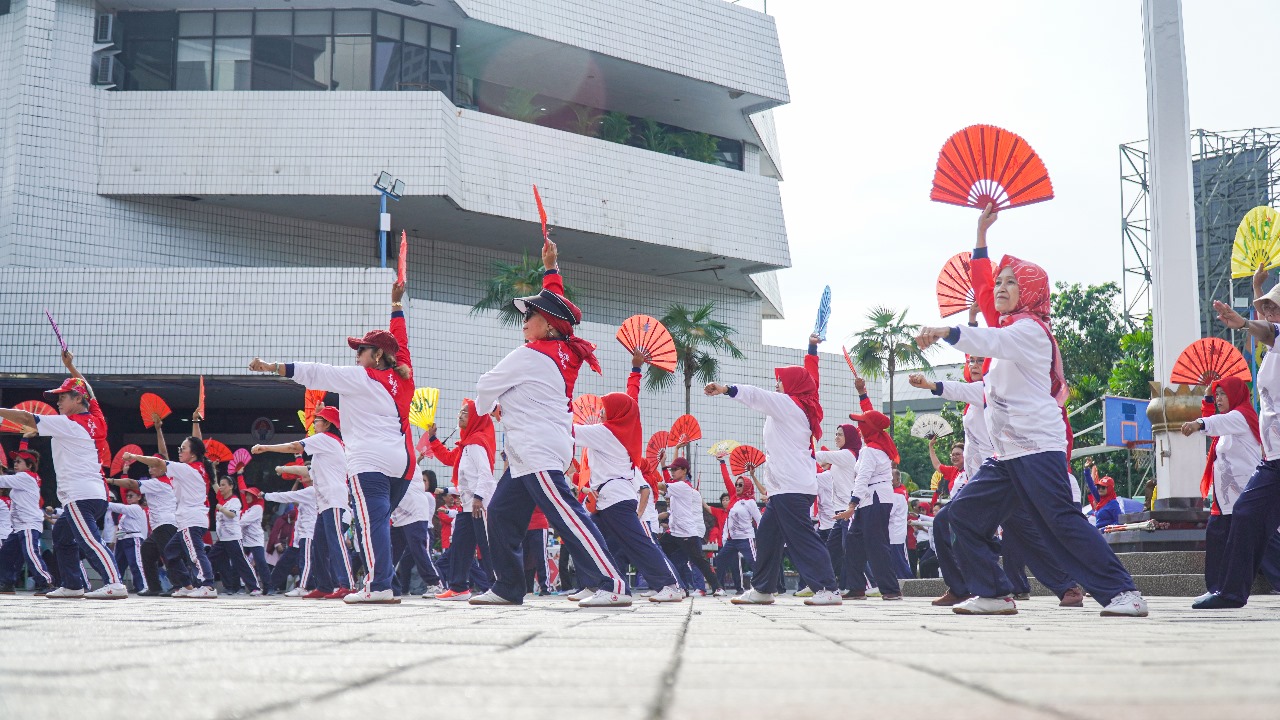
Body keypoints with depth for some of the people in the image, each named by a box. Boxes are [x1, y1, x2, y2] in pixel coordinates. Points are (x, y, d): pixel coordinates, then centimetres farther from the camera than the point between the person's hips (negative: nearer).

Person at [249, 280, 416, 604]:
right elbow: (400, 341, 30)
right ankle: (381, 583, 7)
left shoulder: (359, 377, -1)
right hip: (402, 460, 7)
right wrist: (397, 303, 42)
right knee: (381, 519, 11)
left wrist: (272, 367, 0)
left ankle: (379, 586, -21)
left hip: (369, 460, -7)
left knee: (374, 520, -13)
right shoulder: (402, 376, 15)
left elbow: (314, 373, -3)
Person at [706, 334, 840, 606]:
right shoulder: (800, 408, 20)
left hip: (792, 488, -10)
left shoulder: (787, 404, -5)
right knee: (766, 535, 12)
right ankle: (762, 588, 17)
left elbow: (755, 396, -15)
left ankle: (829, 589, -13)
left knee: (802, 538, -12)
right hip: (785, 487, 10)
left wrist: (725, 389, -23)